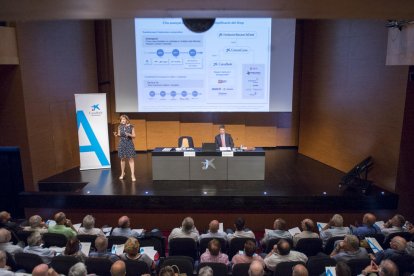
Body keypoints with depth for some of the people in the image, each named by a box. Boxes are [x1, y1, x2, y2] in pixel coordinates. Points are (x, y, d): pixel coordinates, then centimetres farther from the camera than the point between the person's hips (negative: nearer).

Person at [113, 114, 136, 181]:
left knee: (131, 159, -5)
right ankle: (122, 173, 29)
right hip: (122, 144, 3)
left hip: (129, 144, -3)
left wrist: (129, 135, -20)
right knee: (122, 159, 11)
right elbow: (119, 135, 11)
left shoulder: (131, 126, -4)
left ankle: (133, 175, -2)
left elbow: (134, 136, -1)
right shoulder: (120, 127, 4)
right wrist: (116, 134, -10)